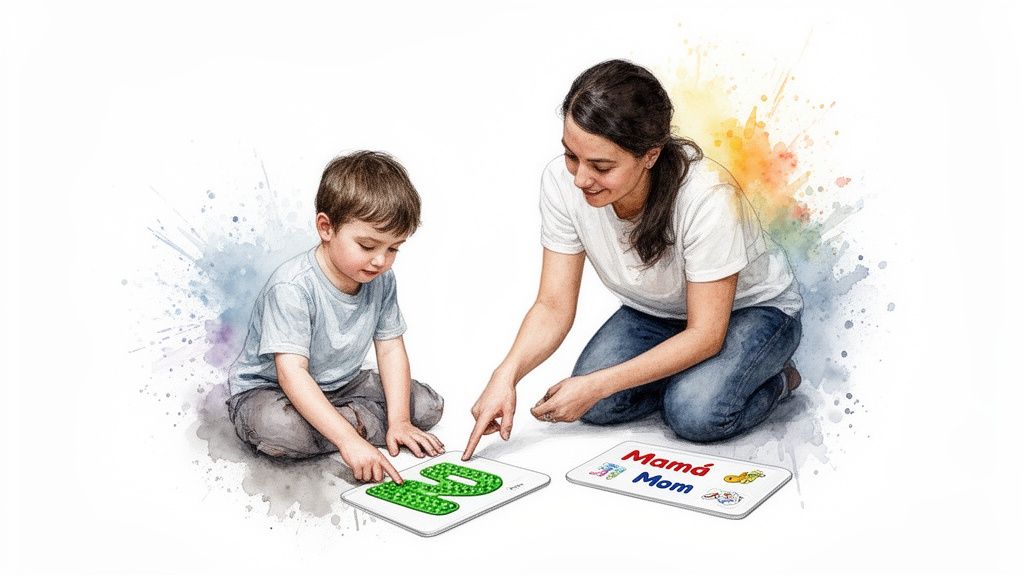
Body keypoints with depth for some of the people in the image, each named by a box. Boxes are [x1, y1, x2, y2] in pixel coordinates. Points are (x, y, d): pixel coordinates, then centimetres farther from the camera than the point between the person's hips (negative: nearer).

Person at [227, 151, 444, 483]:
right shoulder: (293, 287, -30)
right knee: (275, 425, -40)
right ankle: (365, 424, -16)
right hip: (267, 391, -5)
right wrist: (348, 439, -44)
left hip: (340, 386, 6)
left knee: (428, 405, -4)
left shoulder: (381, 281, -9)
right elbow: (291, 373, -36)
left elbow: (391, 348, -3)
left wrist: (399, 420, -15)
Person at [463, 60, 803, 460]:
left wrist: (597, 385, -35)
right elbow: (554, 307, -18)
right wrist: (507, 373, -36)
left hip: (751, 309, -4)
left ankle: (774, 379, 3)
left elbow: (705, 334, -30)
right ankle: (690, 375, 8)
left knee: (696, 414, -29)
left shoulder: (708, 199, -36)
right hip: (657, 312, 4)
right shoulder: (561, 182, -23)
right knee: (597, 407, -19)